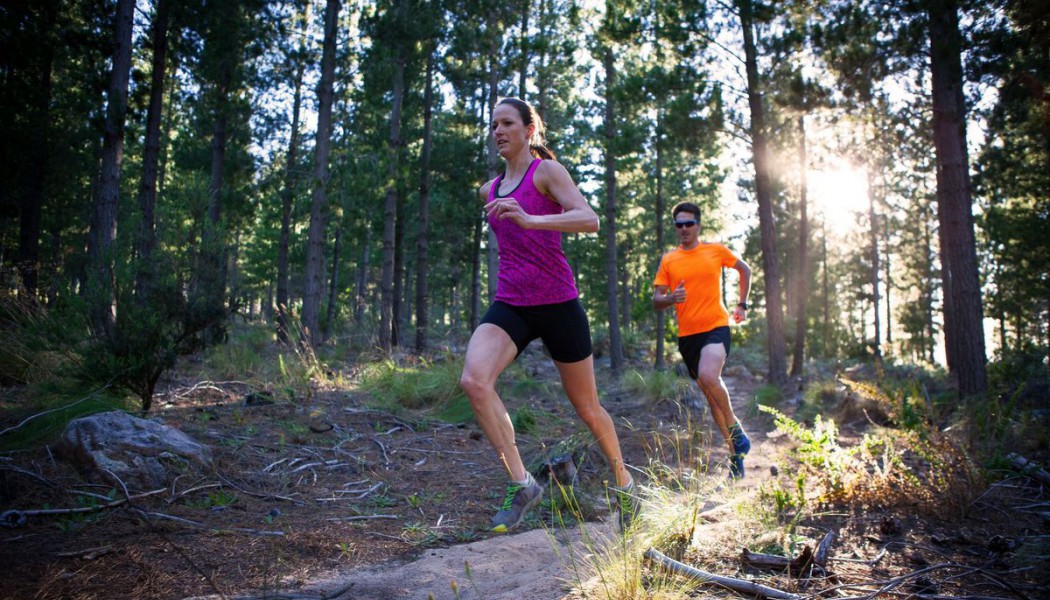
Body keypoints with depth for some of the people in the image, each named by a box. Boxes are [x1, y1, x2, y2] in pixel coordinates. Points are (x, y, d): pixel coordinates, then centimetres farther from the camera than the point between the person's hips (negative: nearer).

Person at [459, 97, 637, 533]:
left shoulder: (547, 171, -4)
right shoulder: (490, 190, 15)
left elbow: (590, 220, -21)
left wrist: (529, 220, -33)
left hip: (557, 304, -4)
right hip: (509, 305, 5)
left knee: (587, 409, 8)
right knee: (474, 380, -26)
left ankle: (623, 482, 34)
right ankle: (520, 484, -16)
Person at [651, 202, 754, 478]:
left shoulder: (716, 250, 2)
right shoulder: (668, 260, 5)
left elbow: (745, 270, 18)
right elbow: (656, 301, 3)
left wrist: (742, 304, 13)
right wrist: (671, 298, -18)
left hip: (716, 326, -3)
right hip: (687, 334, 4)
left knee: (708, 377, -31)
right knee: (710, 393, 10)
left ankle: (735, 427, -6)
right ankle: (735, 453, 24)